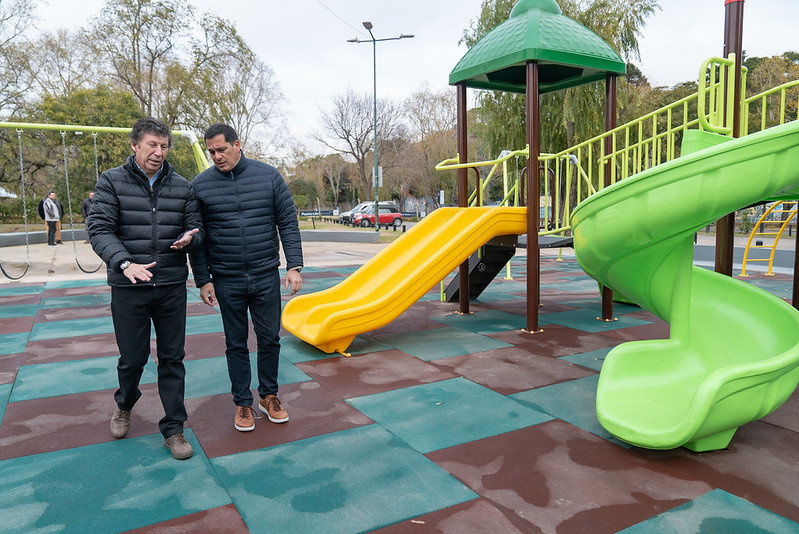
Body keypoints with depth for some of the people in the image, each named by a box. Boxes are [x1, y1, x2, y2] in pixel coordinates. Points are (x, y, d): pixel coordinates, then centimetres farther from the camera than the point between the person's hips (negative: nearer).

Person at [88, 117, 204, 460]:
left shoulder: (182, 187, 6)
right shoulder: (112, 182, 0)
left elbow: (196, 229, 9)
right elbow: (99, 230, -9)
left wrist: (188, 238, -16)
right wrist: (125, 263, -25)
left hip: (172, 287, 2)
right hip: (128, 288, -2)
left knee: (172, 358, 7)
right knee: (132, 358, 9)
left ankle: (173, 429, 19)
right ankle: (124, 405, 42)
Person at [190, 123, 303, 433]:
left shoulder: (268, 176, -2)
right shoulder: (200, 185, -2)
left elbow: (288, 222, 0)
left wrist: (294, 266, -7)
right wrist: (202, 280, -1)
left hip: (266, 277, 1)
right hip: (227, 282, 0)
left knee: (270, 338, 10)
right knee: (236, 344, 10)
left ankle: (268, 396, 29)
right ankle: (242, 403, 25)